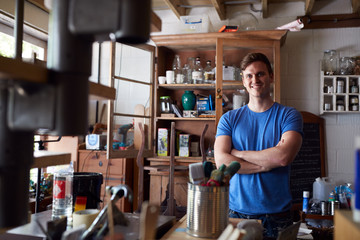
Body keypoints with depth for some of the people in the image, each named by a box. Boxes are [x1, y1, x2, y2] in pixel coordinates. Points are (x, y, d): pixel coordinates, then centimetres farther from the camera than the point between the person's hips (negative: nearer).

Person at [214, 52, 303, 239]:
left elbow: (283, 156, -17)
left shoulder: (289, 115, 0)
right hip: (237, 211, 1)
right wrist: (268, 163, -14)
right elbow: (221, 161, -9)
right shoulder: (229, 119, 4)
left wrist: (238, 153, -9)